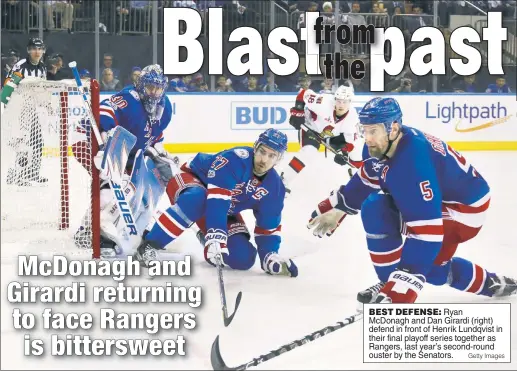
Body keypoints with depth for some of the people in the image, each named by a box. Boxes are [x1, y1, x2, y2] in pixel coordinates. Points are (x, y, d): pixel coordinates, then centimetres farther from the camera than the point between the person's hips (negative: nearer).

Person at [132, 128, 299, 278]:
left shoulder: (274, 187, -11)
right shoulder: (236, 158, -32)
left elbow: (269, 226, -1)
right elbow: (216, 198, -41)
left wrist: (270, 256, -15)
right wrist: (216, 235, -51)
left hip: (225, 208, 7)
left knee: (243, 258, -11)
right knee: (197, 200, -44)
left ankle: (207, 237, 23)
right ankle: (148, 245, -35)